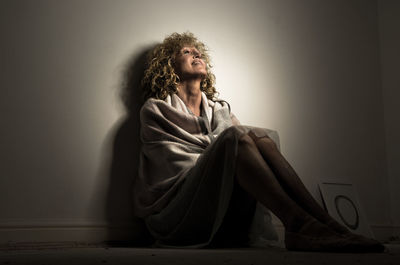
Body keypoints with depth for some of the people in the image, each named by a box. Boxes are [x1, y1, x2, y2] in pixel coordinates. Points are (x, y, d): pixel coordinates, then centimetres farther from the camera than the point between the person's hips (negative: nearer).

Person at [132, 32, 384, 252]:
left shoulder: (220, 109, 24)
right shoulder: (155, 110, 10)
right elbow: (174, 161, -4)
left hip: (223, 220, 4)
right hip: (176, 215, -4)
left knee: (259, 136, -19)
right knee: (235, 136, -26)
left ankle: (324, 222, -32)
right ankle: (299, 224, -41)